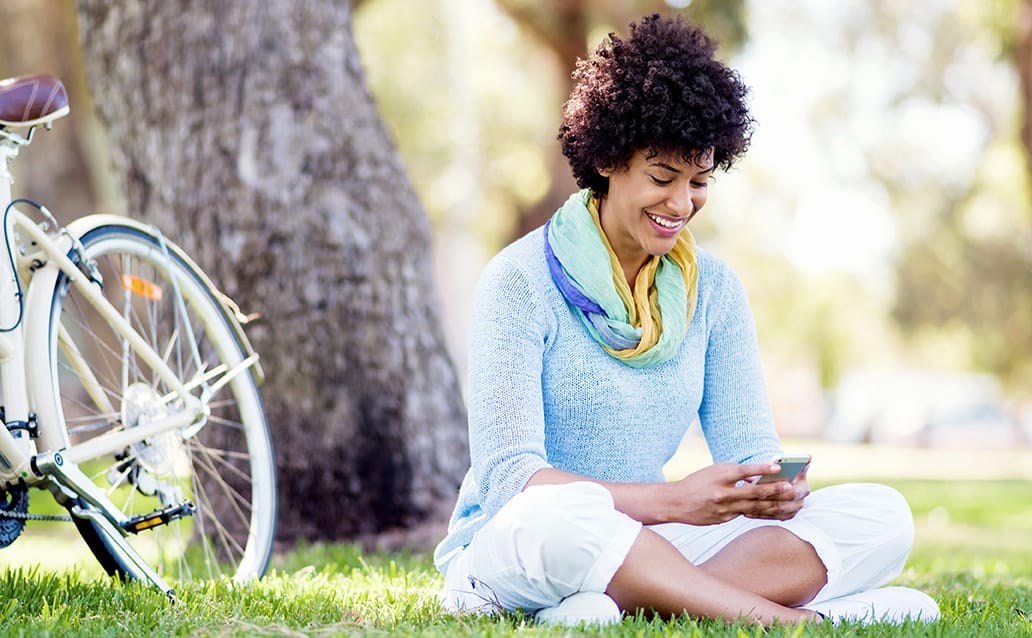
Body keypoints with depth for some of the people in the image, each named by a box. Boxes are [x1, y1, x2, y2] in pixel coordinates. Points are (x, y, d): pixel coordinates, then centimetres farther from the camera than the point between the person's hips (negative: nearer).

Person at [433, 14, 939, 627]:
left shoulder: (714, 288, 8)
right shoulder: (521, 282, -9)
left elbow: (749, 450, 6)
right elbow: (507, 474, -19)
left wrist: (777, 491, -21)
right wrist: (673, 500, -32)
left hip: (642, 551, 6)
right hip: (507, 551, -5)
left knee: (882, 515, -13)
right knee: (562, 514, -41)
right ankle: (792, 616, -32)